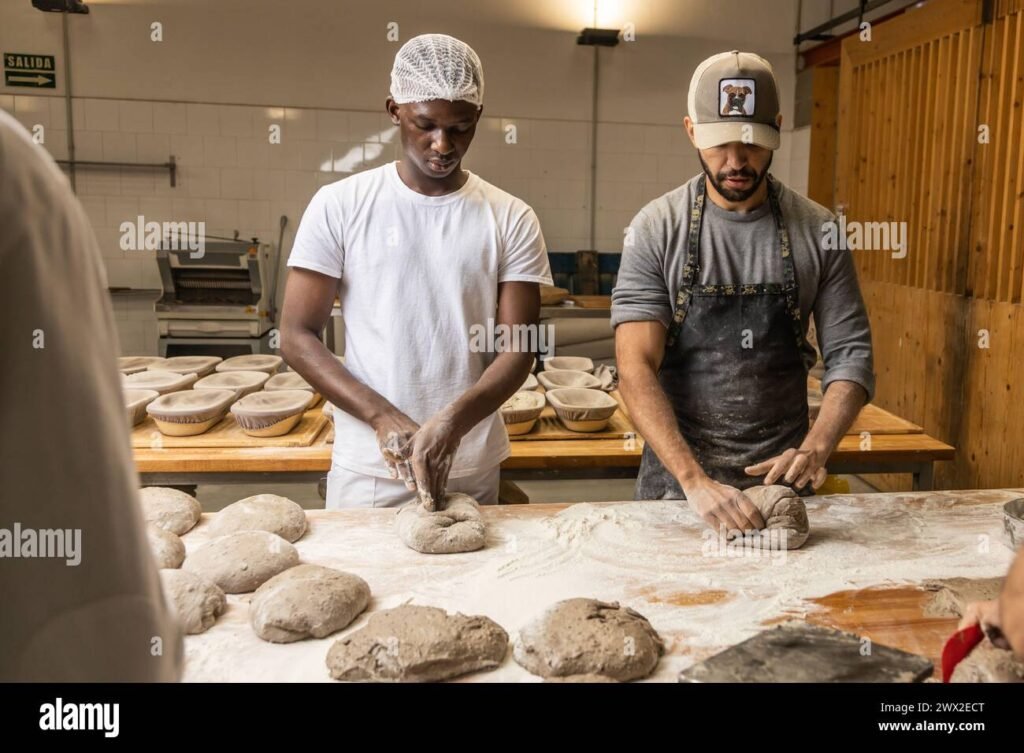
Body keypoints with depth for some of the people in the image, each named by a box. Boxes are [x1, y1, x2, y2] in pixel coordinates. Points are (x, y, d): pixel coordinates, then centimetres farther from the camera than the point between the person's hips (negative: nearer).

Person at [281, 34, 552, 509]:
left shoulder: (511, 220, -2)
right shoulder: (339, 206, -3)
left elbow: (518, 348, -4)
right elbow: (297, 337, -4)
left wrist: (453, 421, -22)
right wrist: (384, 419, -16)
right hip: (366, 470, 0)